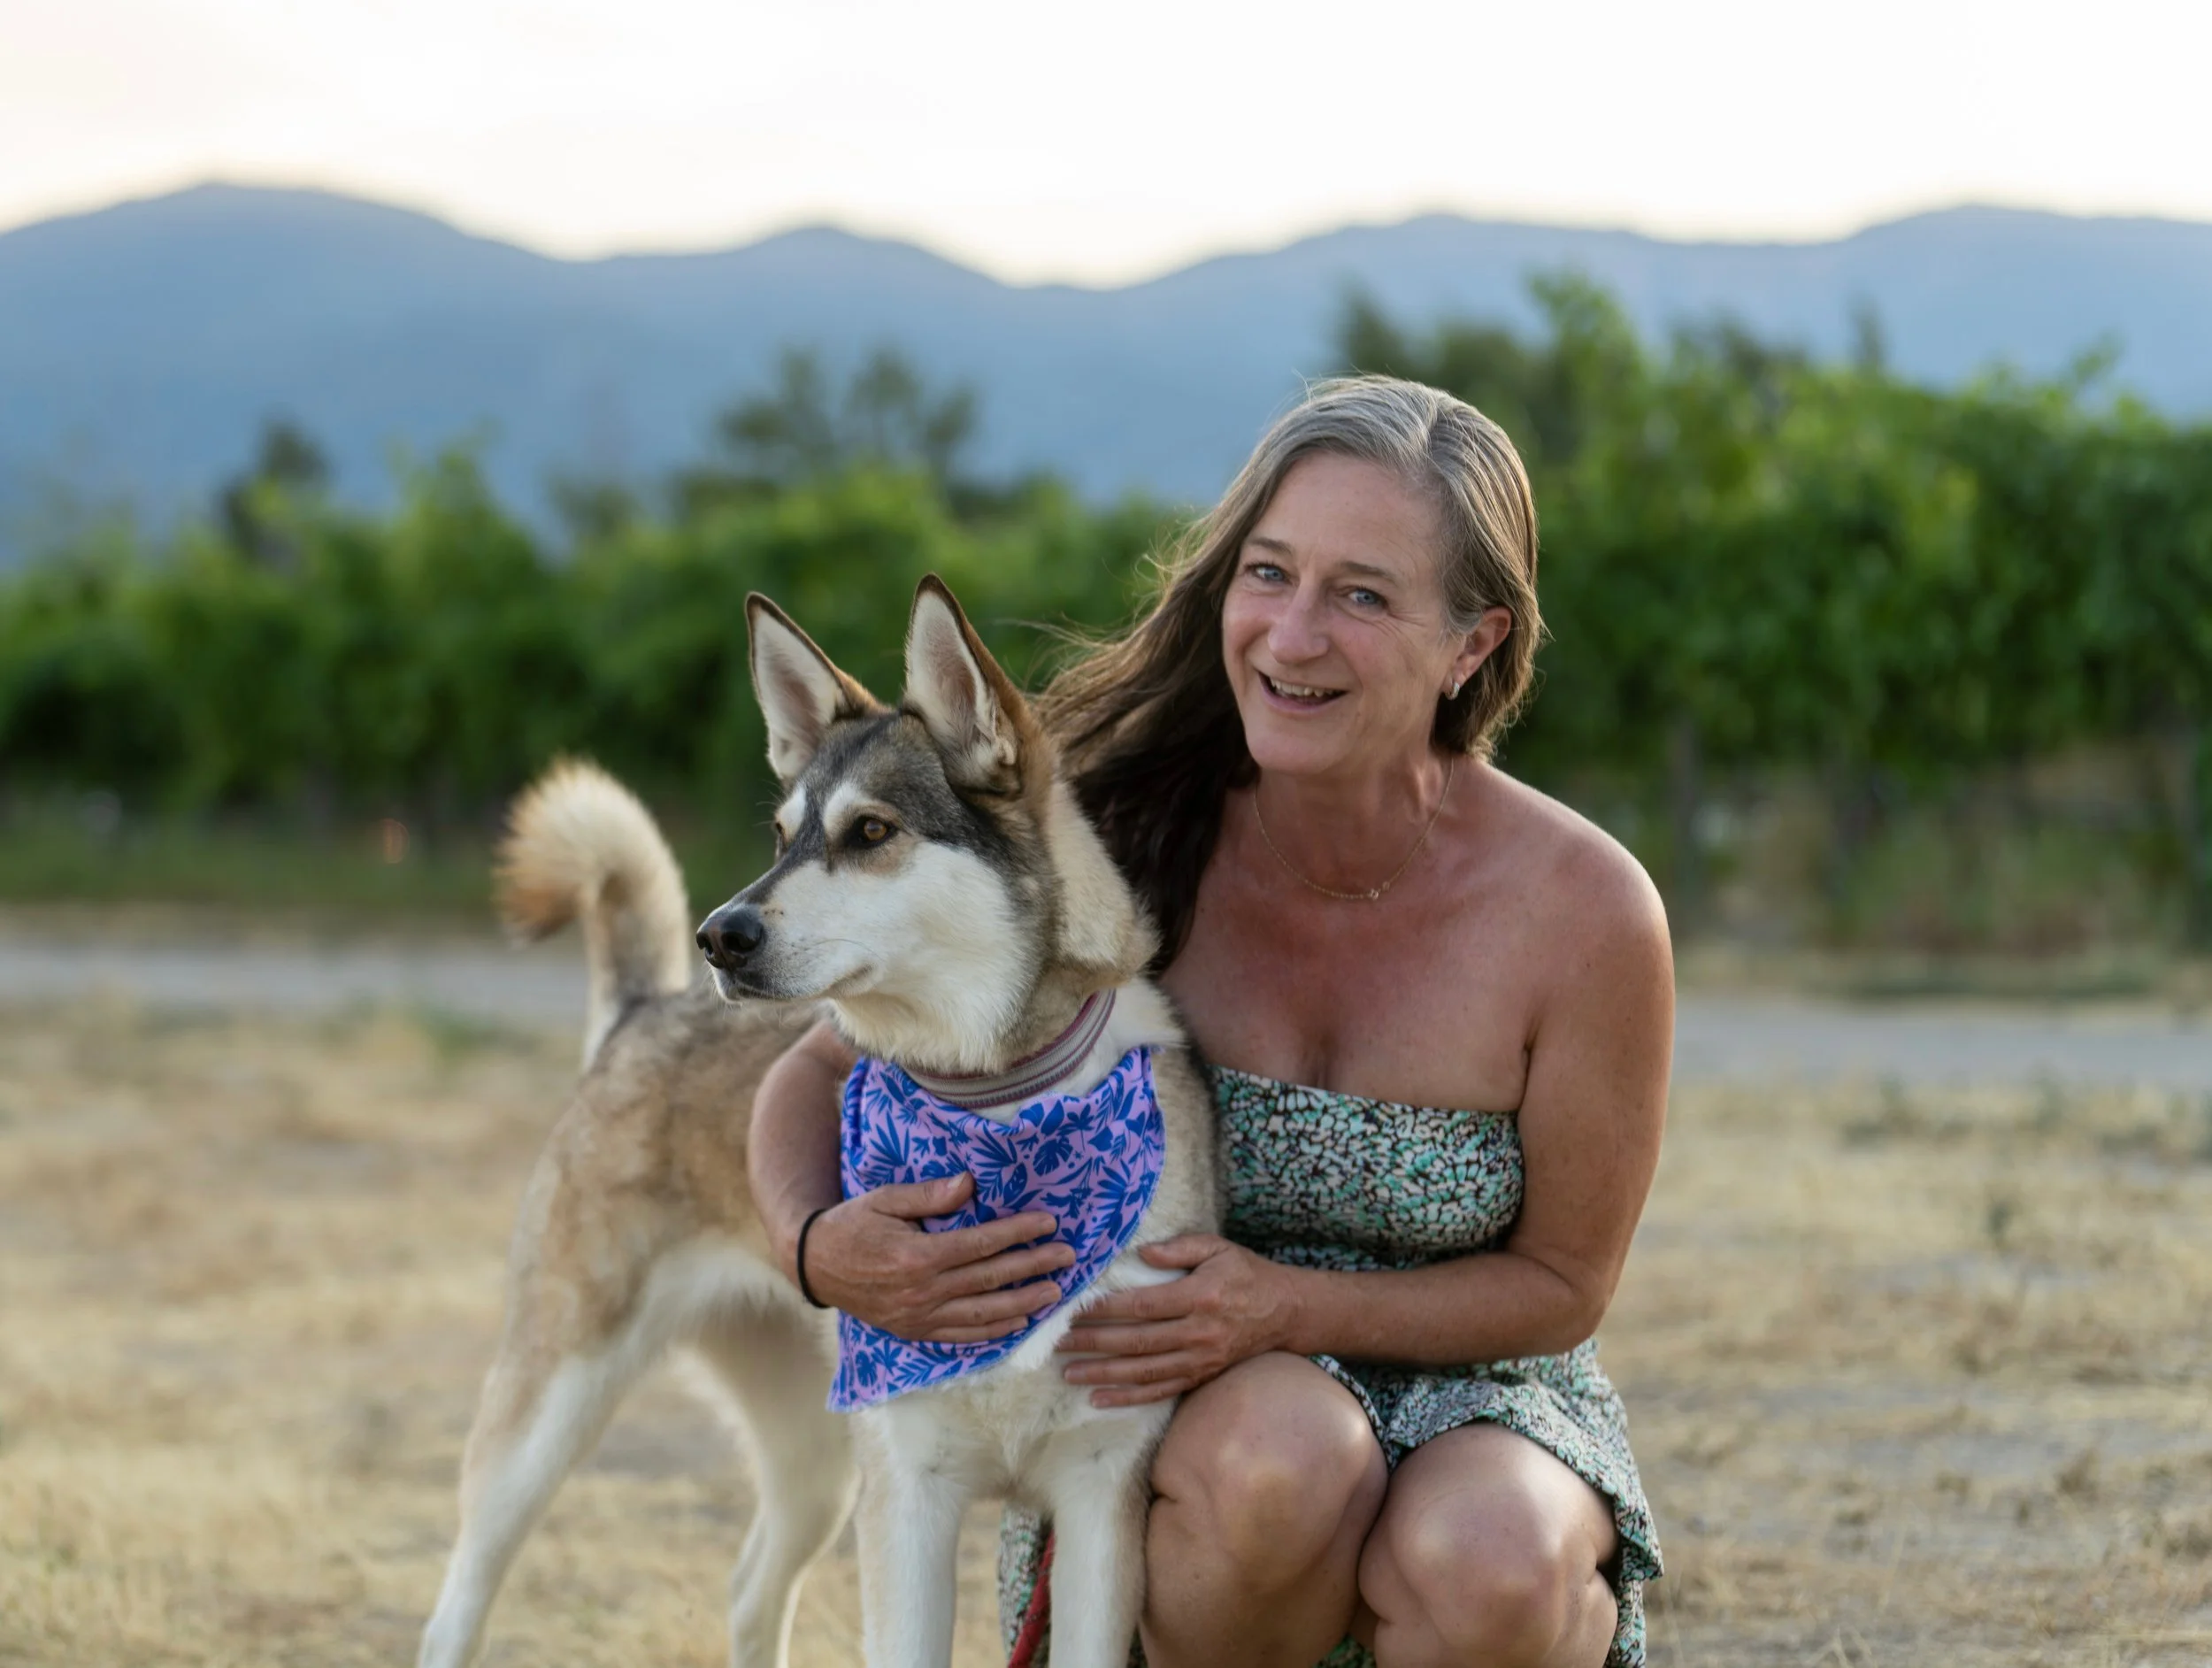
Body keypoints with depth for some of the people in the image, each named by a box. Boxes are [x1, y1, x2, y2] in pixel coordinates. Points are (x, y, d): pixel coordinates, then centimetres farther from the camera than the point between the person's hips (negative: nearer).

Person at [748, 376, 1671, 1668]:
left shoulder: (1585, 912, -18)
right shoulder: (1128, 837, -15)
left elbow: (1561, 1284, -6)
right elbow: (823, 1073, -6)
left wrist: (1290, 1308, -24)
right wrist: (822, 1244, -30)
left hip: (1470, 1395, 0)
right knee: (1275, 1456, -36)